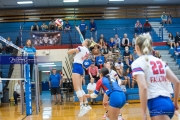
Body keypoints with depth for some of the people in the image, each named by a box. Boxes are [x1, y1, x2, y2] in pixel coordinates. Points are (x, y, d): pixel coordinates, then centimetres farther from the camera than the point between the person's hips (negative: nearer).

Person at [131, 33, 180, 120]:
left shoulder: (137, 63, -4)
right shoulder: (160, 61, 15)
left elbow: (143, 88, -18)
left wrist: (144, 113, -14)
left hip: (157, 105, -8)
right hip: (168, 103, 8)